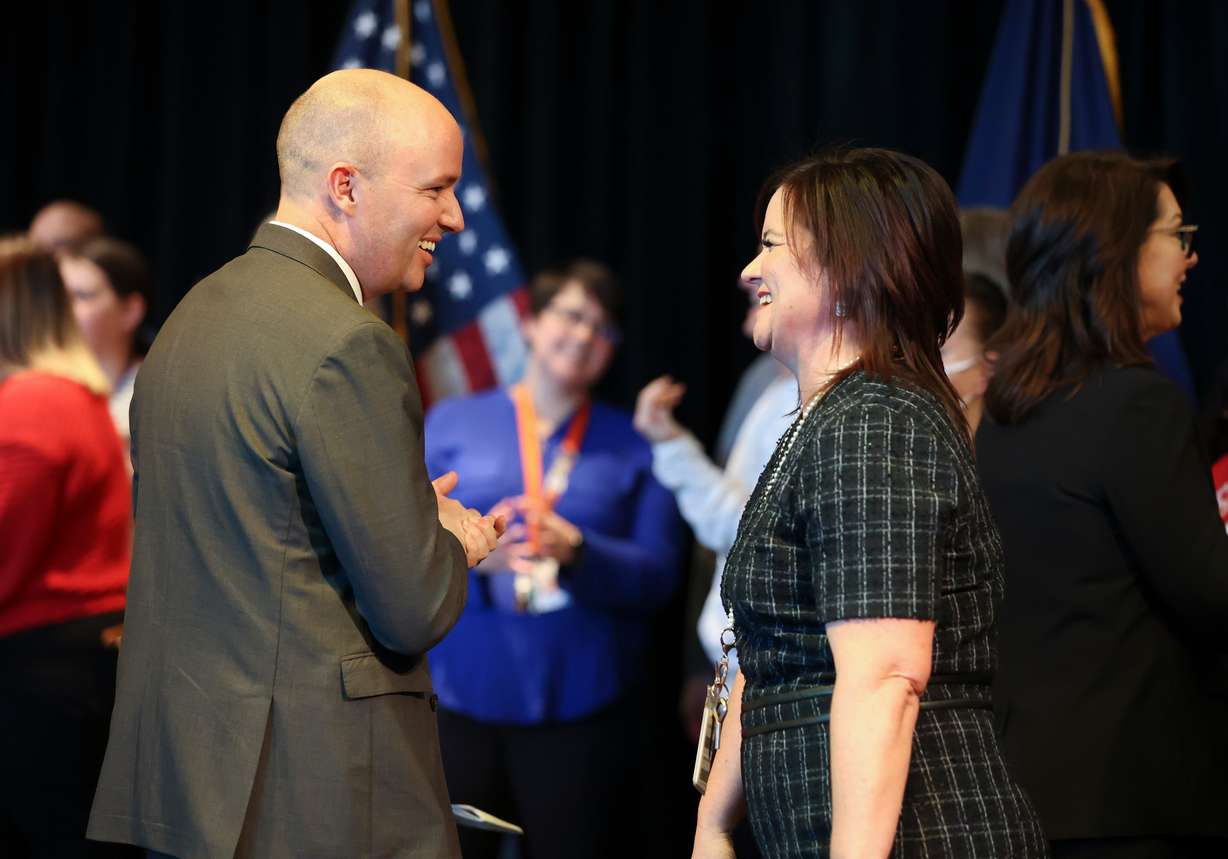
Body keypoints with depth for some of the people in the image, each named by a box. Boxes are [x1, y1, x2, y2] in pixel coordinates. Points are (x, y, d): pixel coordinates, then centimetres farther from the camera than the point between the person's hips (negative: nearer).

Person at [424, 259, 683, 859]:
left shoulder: (630, 445, 11)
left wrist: (578, 554, -17)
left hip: (583, 714, 0)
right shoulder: (451, 423, 10)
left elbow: (657, 577, 2)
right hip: (461, 698, 0)